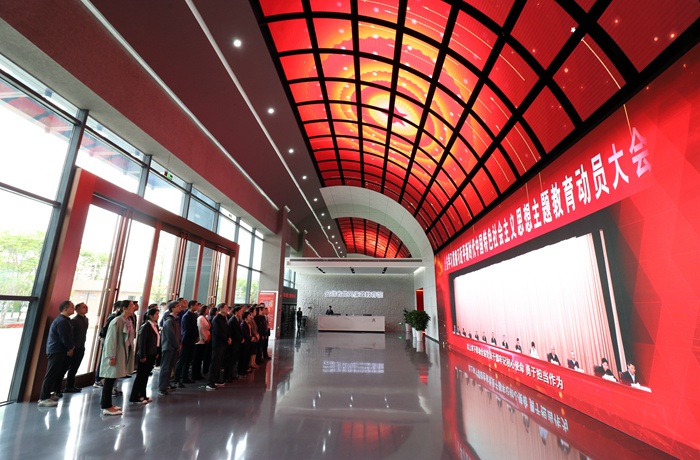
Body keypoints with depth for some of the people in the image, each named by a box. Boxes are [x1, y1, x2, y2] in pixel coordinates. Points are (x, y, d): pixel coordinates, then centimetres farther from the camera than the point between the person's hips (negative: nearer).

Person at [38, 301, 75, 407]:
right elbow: (65, 338, -20)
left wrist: (70, 347, 8)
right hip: (56, 351, -10)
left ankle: (56, 392, 31)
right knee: (51, 374, -7)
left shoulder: (64, 320, 13)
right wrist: (70, 348, -5)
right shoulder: (62, 321, -21)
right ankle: (44, 399, -3)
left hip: (58, 351, 10)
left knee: (58, 373, 19)